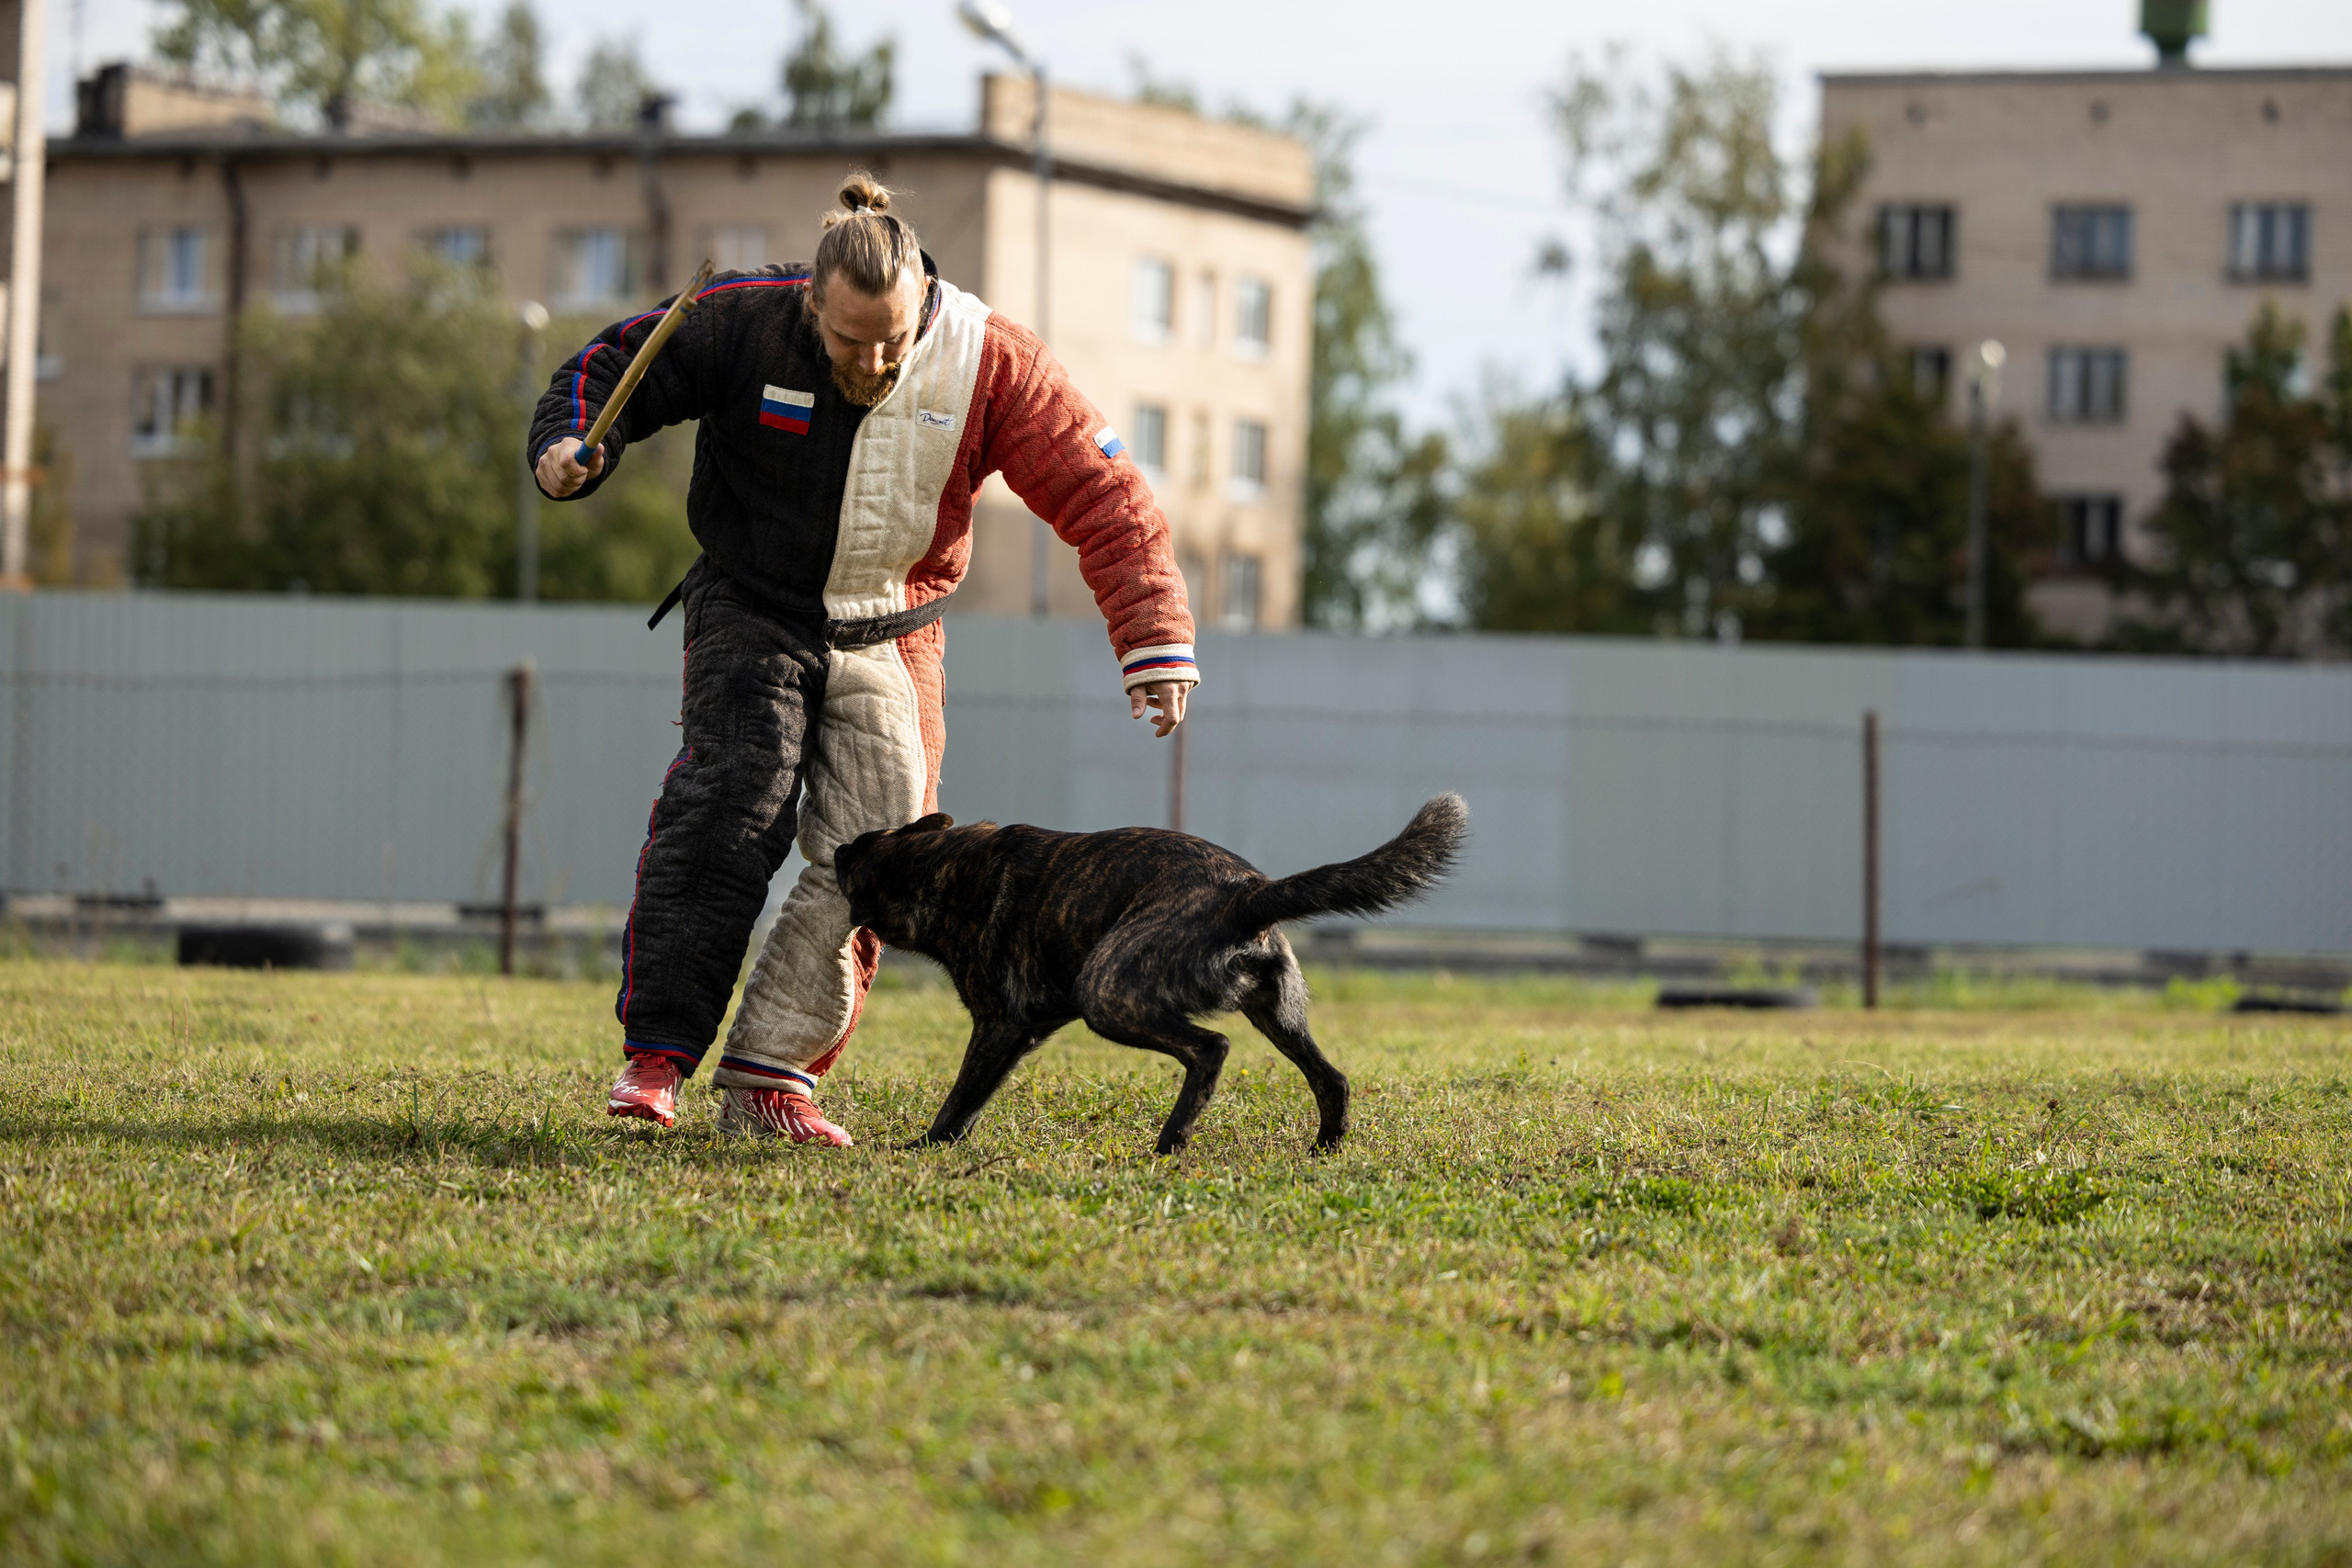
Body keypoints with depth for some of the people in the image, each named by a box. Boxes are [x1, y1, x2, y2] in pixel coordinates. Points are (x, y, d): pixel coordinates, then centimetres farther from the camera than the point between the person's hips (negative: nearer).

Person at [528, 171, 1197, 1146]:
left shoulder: (988, 363, -16)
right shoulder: (746, 322, -17)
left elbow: (1102, 497, -12)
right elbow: (616, 368, -3)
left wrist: (1156, 644, -17)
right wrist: (572, 446, -24)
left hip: (890, 637, 2)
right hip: (753, 613, -2)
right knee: (726, 814, -21)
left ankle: (769, 1079, -4)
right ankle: (656, 1054, -20)